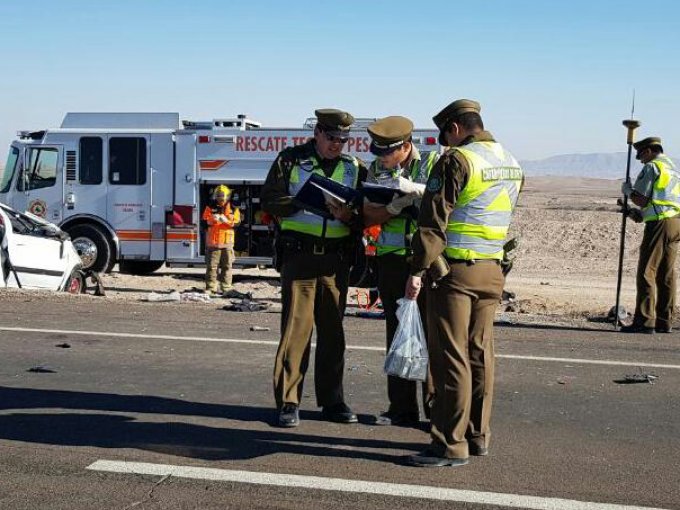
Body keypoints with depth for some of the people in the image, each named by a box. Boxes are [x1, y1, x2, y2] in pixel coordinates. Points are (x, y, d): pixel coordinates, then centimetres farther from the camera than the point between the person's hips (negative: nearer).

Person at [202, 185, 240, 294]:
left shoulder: (233, 209, 6)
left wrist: (227, 221, -18)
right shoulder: (210, 207, 5)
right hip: (213, 241, -1)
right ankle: (210, 287, 2)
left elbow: (237, 222, -2)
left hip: (227, 242, 1)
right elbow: (205, 221, -1)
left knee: (226, 266, 4)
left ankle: (226, 288, 9)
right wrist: (213, 219, -20)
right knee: (211, 266, -2)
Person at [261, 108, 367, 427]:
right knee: (296, 326, -5)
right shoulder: (291, 160, 5)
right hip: (299, 254, -3)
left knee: (333, 330, 9)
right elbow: (270, 200, -3)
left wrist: (347, 216, -13)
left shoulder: (354, 169, 12)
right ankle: (288, 403, 2)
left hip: (337, 259, 3)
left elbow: (365, 218, 8)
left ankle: (331, 401, 18)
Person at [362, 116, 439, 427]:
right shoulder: (376, 170, 10)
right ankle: (401, 409, 15)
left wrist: (416, 189, -22)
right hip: (391, 261, 4)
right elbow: (369, 217, 5)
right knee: (396, 334, 7)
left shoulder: (432, 164, -1)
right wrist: (396, 208, -13)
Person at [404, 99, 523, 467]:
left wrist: (417, 271, -15)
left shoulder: (456, 160, -12)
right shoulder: (511, 163, 14)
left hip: (456, 270, -8)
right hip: (492, 271, 8)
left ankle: (451, 445, 0)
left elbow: (433, 220, -15)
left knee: (451, 357, -3)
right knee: (480, 354, 13)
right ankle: (478, 436, 21)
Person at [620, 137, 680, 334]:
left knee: (647, 272, -7)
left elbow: (641, 200, -9)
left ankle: (644, 321, -11)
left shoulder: (651, 167, -4)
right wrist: (642, 214, 24)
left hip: (660, 223, -9)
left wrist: (628, 190, 9)